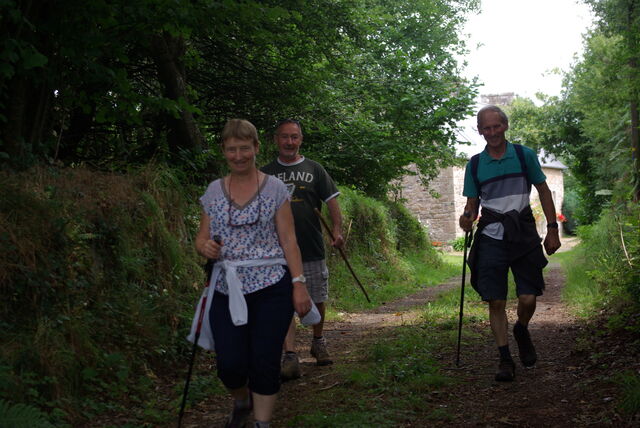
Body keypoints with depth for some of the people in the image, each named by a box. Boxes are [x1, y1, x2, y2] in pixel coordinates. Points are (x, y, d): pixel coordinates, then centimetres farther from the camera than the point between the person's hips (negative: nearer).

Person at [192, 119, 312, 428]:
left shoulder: (274, 188, 2)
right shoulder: (214, 191, 9)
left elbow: (288, 239, 0)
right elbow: (202, 238, 12)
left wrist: (299, 283, -7)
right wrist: (205, 247, -12)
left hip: (271, 288, -2)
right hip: (227, 290, 2)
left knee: (265, 364, -2)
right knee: (230, 365, -2)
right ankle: (242, 402, 31)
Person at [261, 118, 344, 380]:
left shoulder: (314, 170, 7)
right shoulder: (265, 174, 8)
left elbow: (331, 201, 3)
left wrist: (337, 229, -12)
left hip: (312, 248, 1)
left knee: (317, 300, 11)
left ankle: (318, 343, 34)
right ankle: (290, 357, -8)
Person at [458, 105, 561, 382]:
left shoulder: (524, 156, 2)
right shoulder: (475, 164, 6)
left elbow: (543, 191, 8)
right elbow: (472, 202, 11)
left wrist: (552, 229, 3)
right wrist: (468, 218, -12)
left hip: (524, 235, -1)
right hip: (491, 238, 1)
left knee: (528, 298, -4)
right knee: (496, 301, -3)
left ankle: (521, 331, 30)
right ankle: (505, 360, 7)